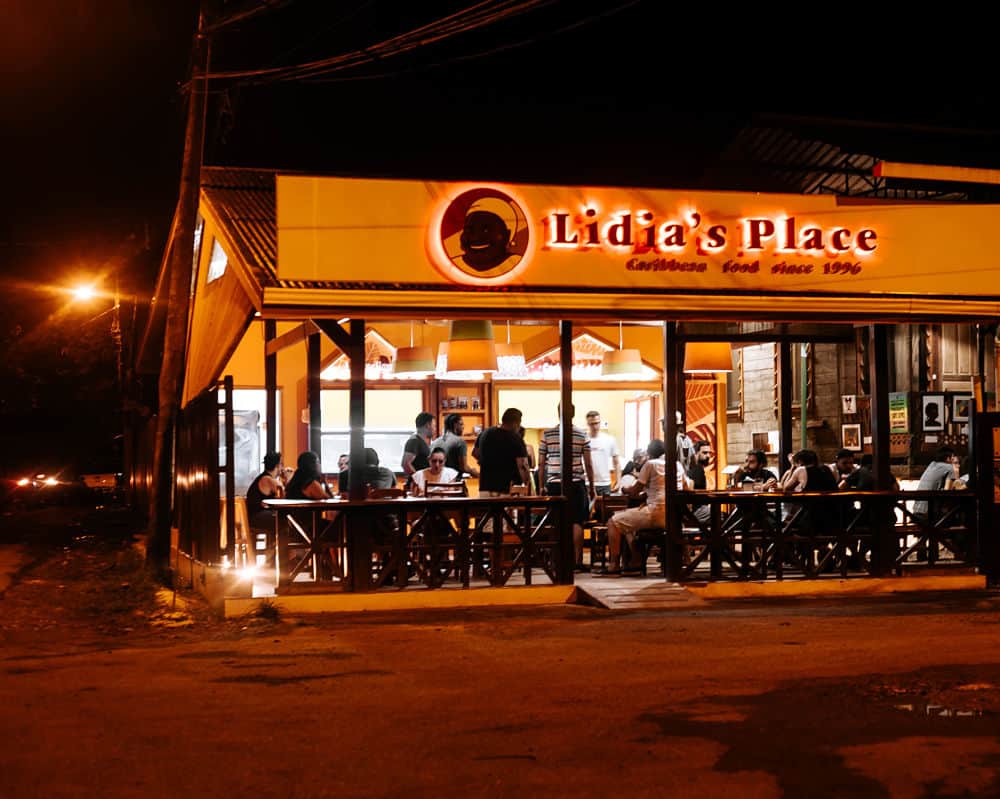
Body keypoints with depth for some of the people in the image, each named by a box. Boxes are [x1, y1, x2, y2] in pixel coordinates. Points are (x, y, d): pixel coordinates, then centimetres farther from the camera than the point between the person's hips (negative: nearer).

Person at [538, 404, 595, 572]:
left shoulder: (547, 434, 2)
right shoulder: (582, 434, 0)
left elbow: (541, 463, 3)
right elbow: (588, 464, 1)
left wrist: (543, 485, 13)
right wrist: (591, 487, 10)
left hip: (554, 484, 1)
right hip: (576, 483, -1)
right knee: (577, 522, 3)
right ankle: (577, 561, 0)